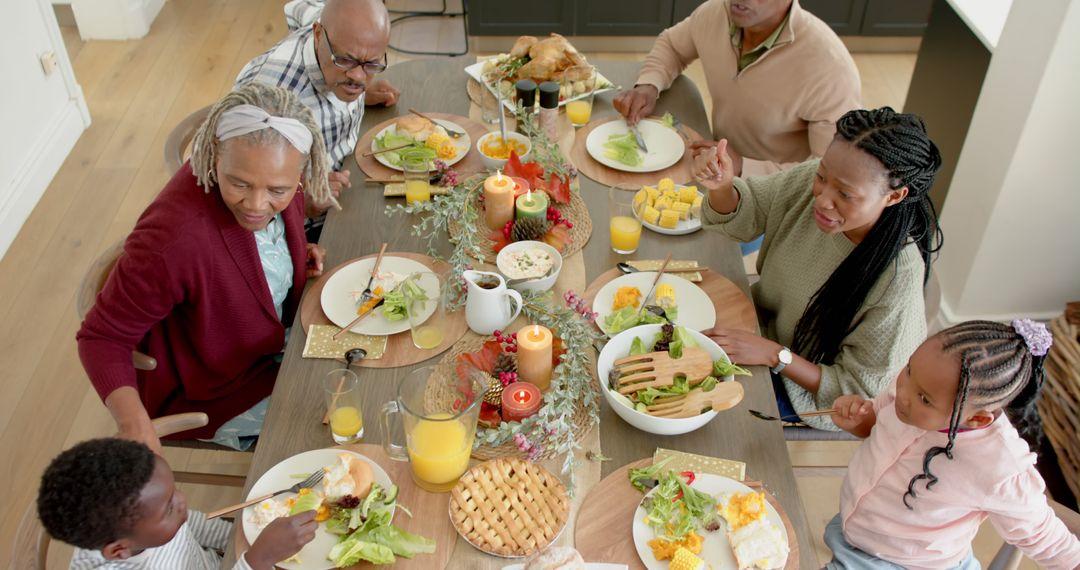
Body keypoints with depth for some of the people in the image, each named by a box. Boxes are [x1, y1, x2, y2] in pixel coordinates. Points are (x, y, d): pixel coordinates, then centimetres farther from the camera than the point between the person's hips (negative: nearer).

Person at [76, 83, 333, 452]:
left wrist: (297, 255, -11)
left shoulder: (278, 183, -18)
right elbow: (102, 337, -25)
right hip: (211, 394, -6)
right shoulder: (171, 241, -38)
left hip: (276, 339, 7)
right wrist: (133, 419, -41)